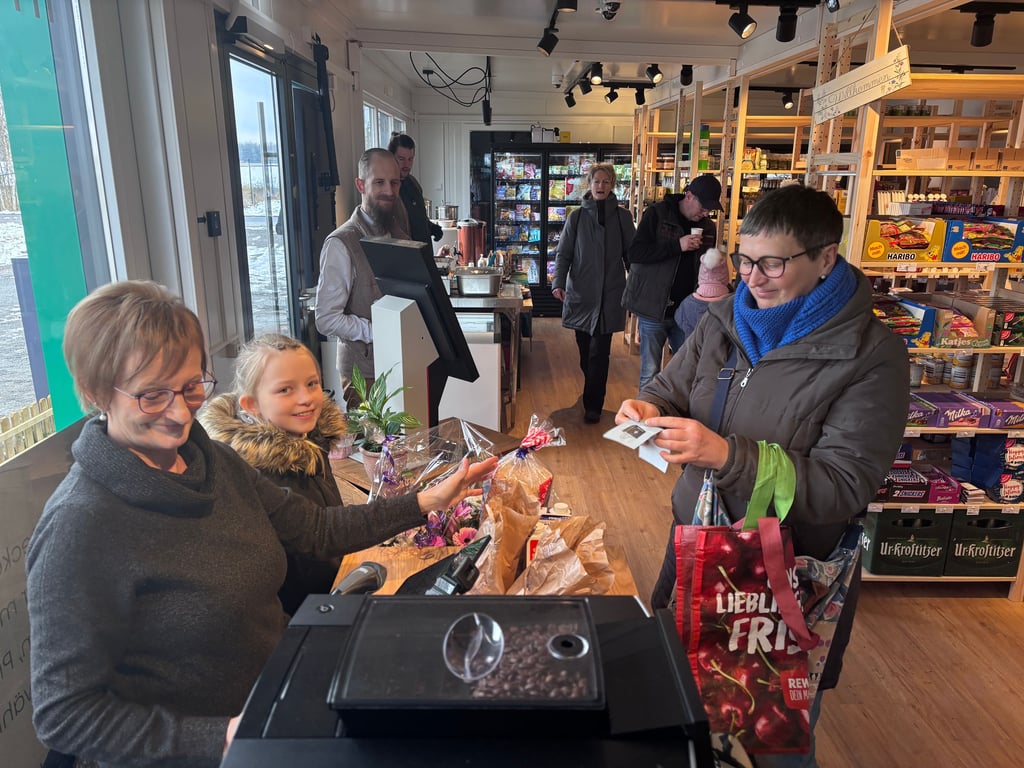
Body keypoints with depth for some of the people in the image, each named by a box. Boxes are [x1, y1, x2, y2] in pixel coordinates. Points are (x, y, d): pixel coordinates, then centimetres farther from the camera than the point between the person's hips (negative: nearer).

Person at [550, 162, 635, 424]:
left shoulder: (621, 216, 4)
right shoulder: (577, 216, 4)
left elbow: (630, 254, 8)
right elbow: (564, 254, 2)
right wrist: (558, 283, -13)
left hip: (609, 294, -1)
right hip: (581, 292, 1)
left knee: (599, 353, -4)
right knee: (585, 351, 9)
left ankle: (593, 405, 4)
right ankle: (592, 395, 30)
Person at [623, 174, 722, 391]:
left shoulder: (708, 226, 9)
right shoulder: (657, 214, -6)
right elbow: (635, 253, -14)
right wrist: (677, 246, -21)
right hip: (654, 308, -4)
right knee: (650, 373, 3)